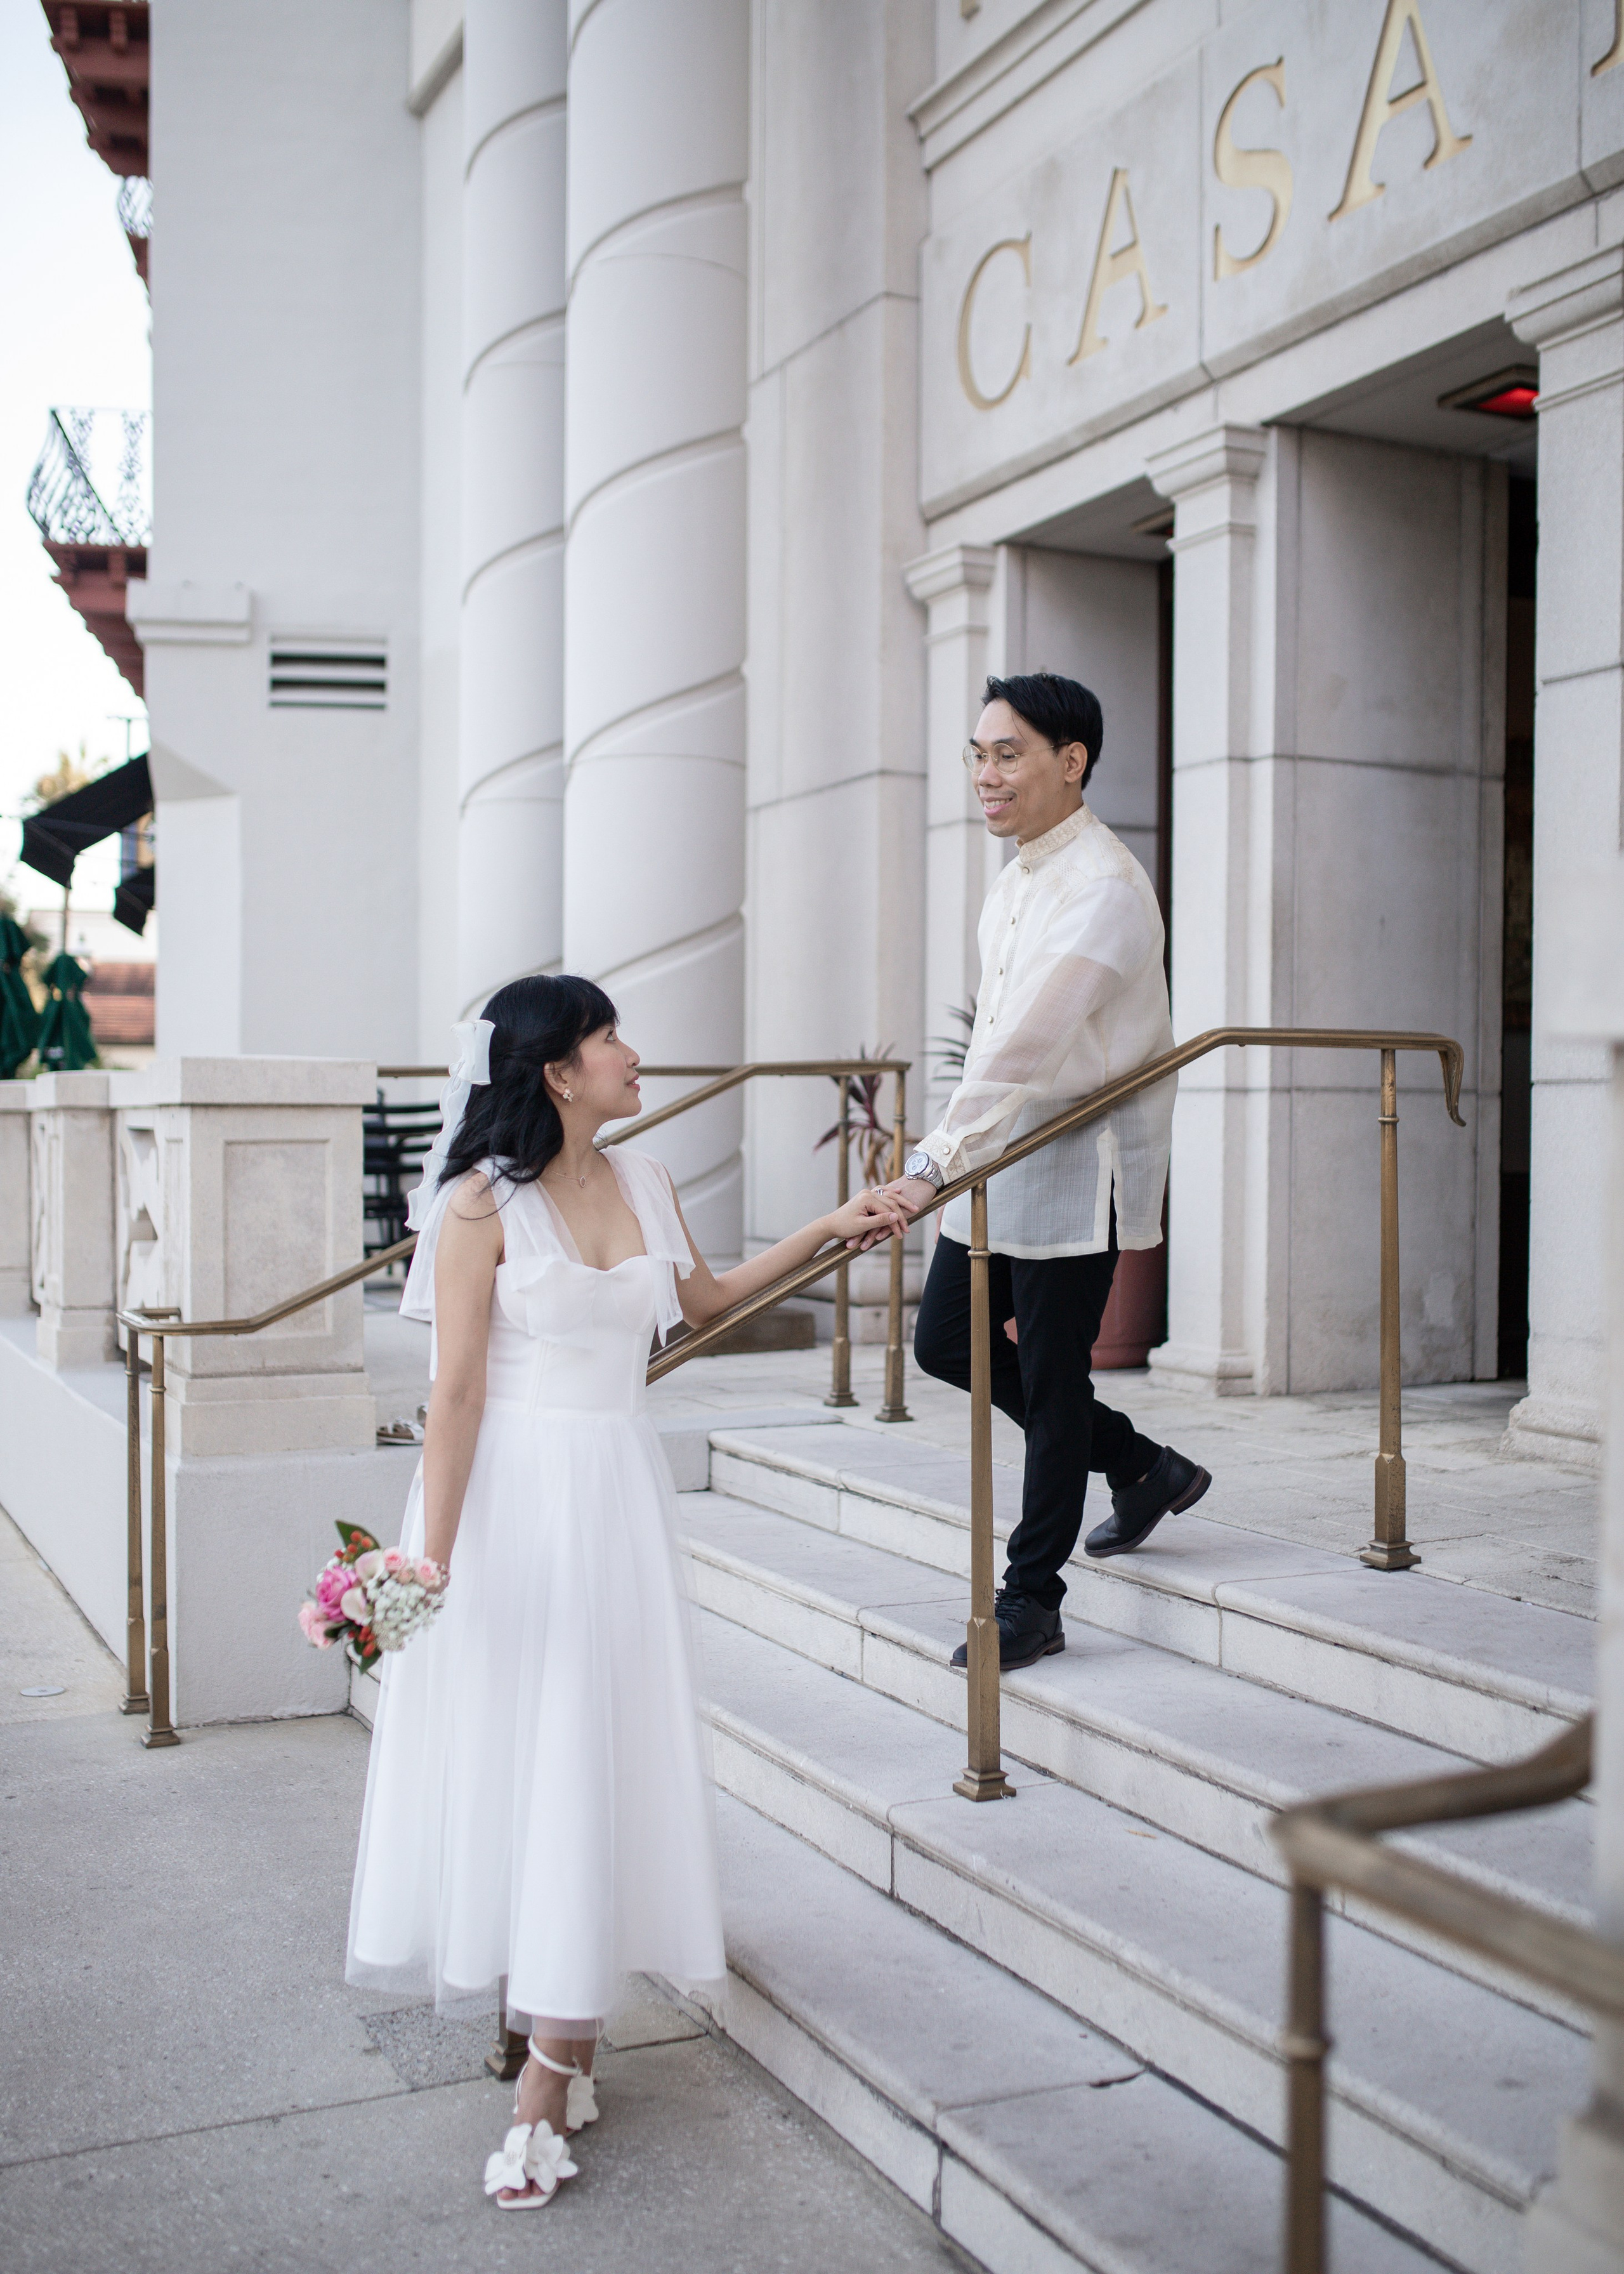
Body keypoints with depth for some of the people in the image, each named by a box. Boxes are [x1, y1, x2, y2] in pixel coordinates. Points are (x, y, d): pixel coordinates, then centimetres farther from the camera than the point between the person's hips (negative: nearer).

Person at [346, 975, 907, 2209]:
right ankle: (559, 2034, 19)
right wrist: (429, 1559, -14)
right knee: (508, 1752, 1)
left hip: (618, 1496, 5)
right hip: (514, 1494, -5)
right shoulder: (485, 1201, -10)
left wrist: (829, 1231, 21)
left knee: (598, 1759, 4)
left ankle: (548, 2083, 12)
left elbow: (703, 1295, 26)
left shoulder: (642, 1180, 8)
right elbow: (456, 1389, -12)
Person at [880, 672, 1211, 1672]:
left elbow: (1024, 1047, -29)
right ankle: (1144, 1466, 27)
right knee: (948, 1340, 12)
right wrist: (950, 1159, 20)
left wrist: (934, 1165, -33)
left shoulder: (1104, 886, -19)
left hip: (1079, 1168, -9)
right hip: (1004, 1155, 9)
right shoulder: (1018, 879, 11)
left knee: (1051, 1381, -1)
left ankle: (1031, 1600, 12)